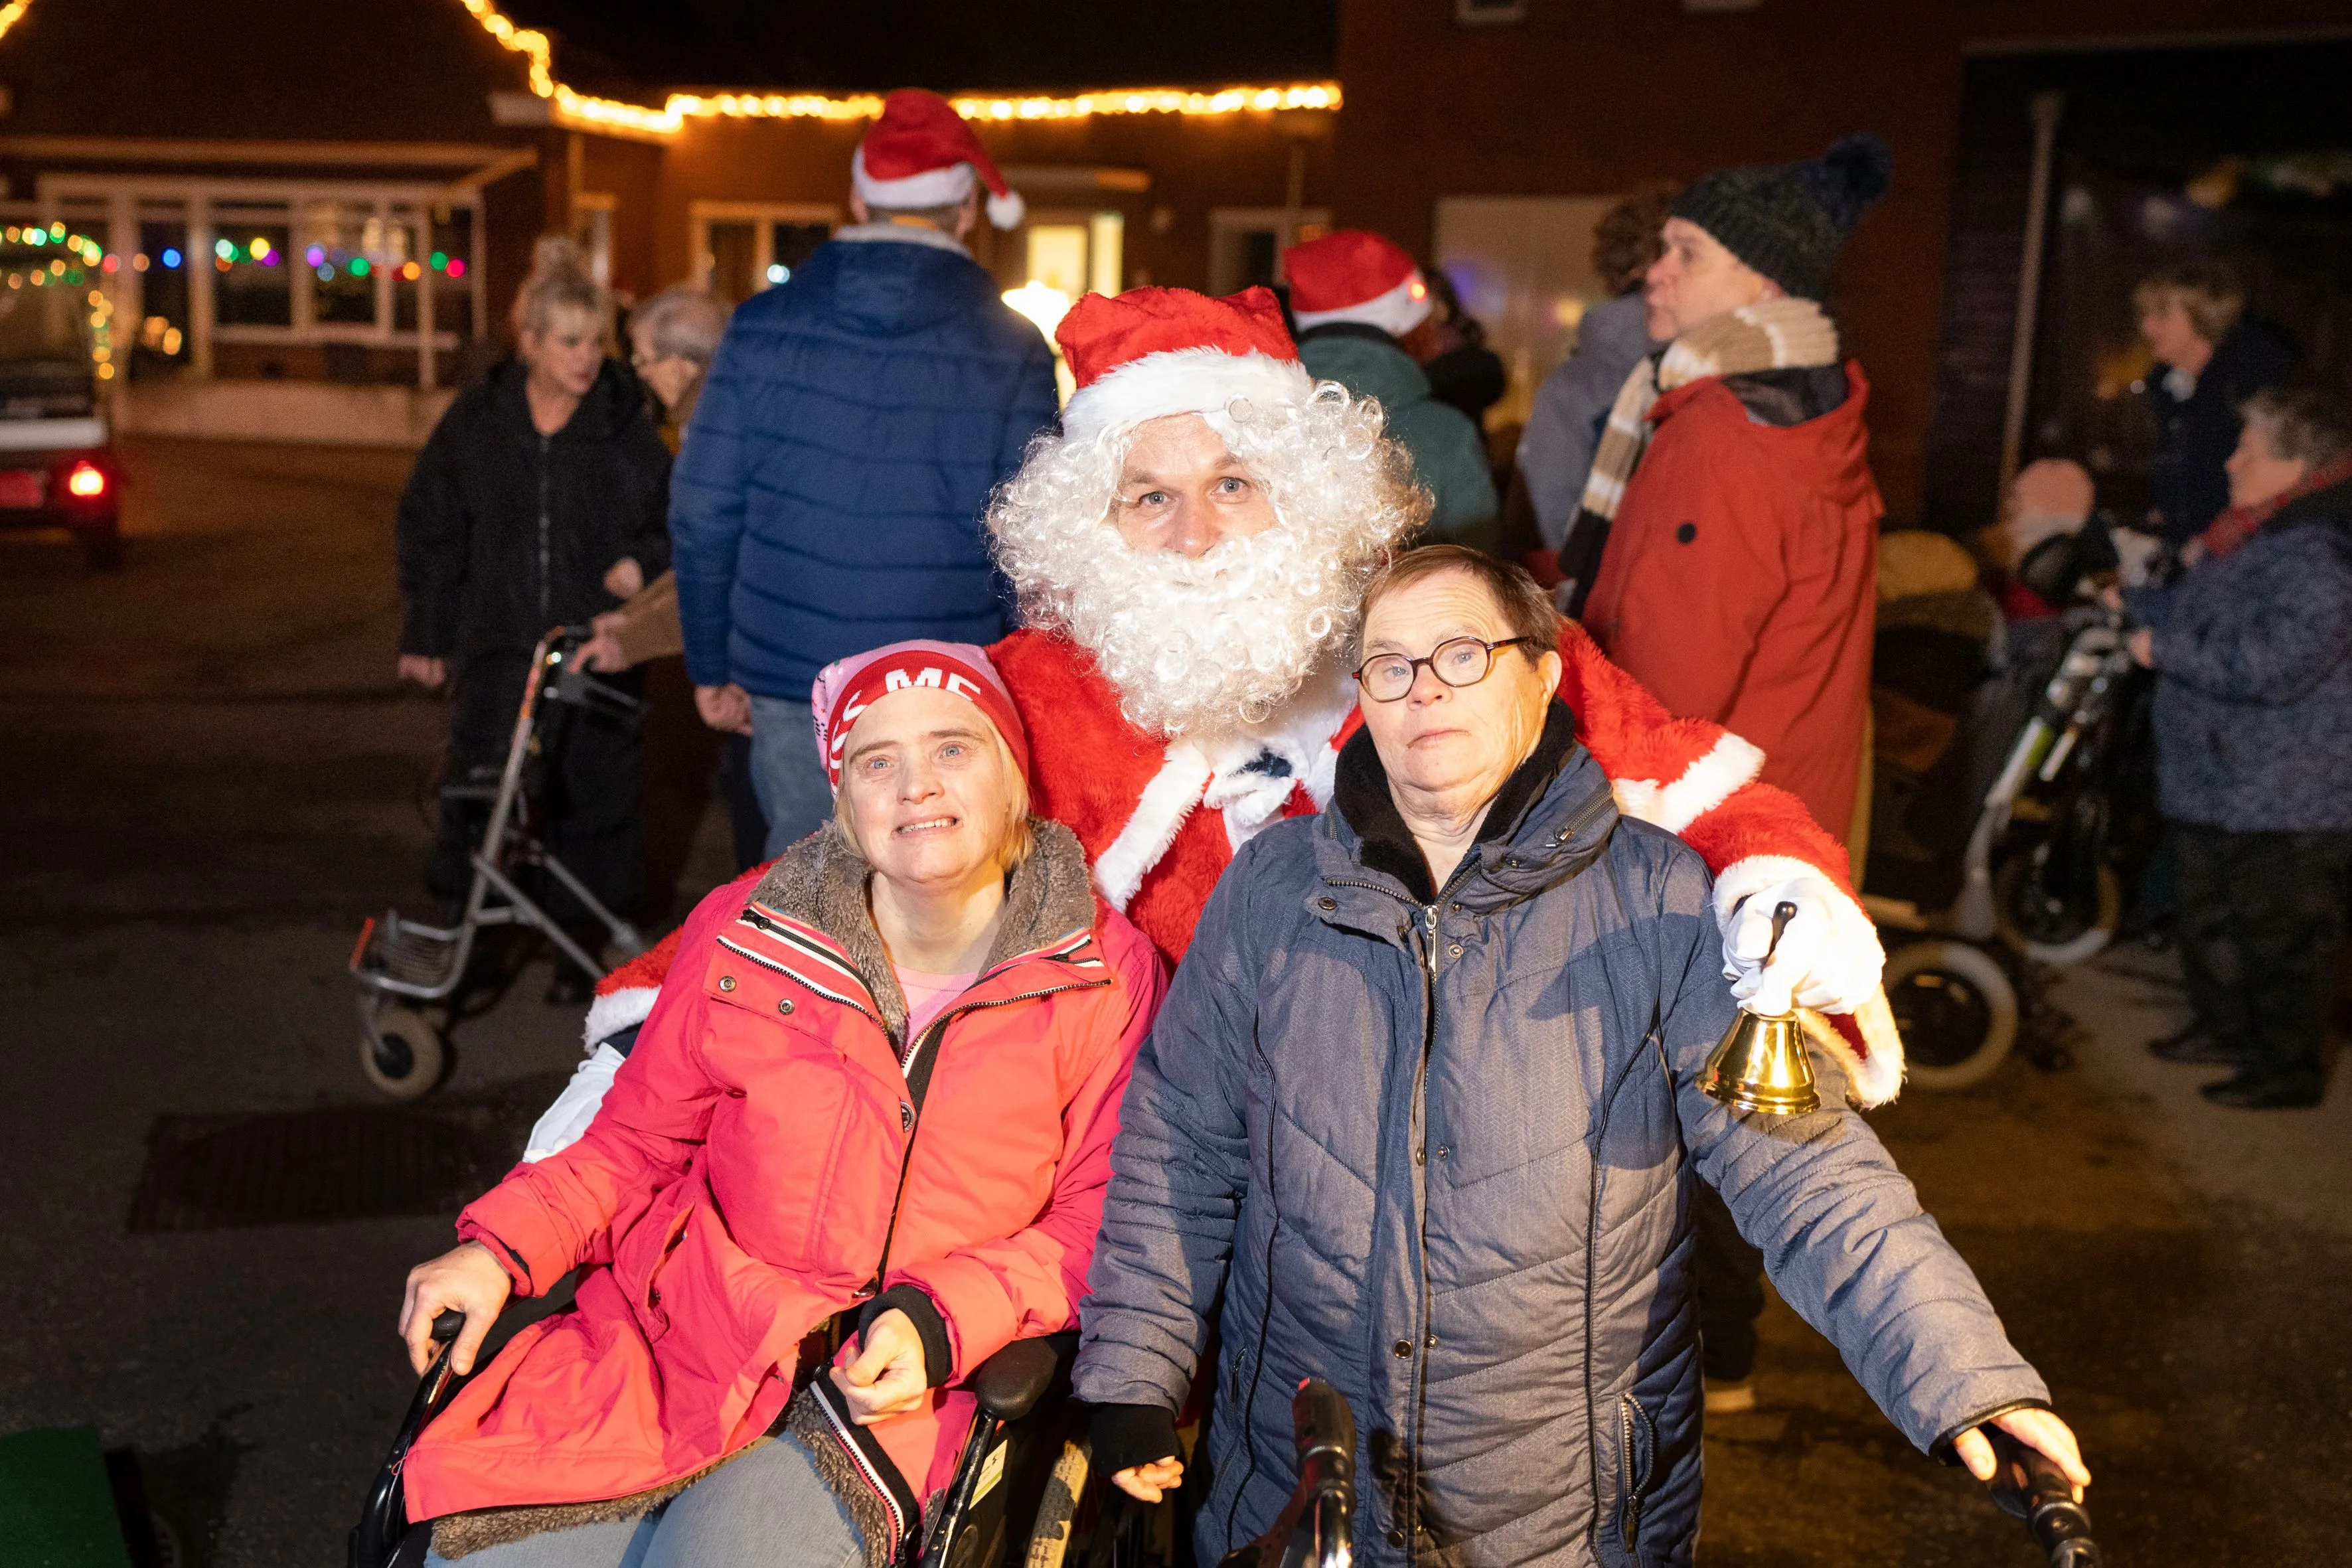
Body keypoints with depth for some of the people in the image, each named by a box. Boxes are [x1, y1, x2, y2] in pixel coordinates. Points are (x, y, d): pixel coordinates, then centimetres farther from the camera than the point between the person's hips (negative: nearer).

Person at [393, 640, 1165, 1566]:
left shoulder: (1106, 978, -3)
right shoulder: (744, 935, 2)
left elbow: (1093, 1223, 1)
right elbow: (637, 1139, 12)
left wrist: (939, 1322, -13)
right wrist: (500, 1248, -4)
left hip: (895, 1385, -2)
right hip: (674, 1340, 2)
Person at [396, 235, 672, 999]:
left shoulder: (626, 424, -3)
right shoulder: (477, 419, 2)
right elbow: (430, 527, 11)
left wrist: (645, 560, -17)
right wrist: (425, 634, 10)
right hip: (496, 646, 1)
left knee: (592, 800, 6)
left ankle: (579, 943, 23)